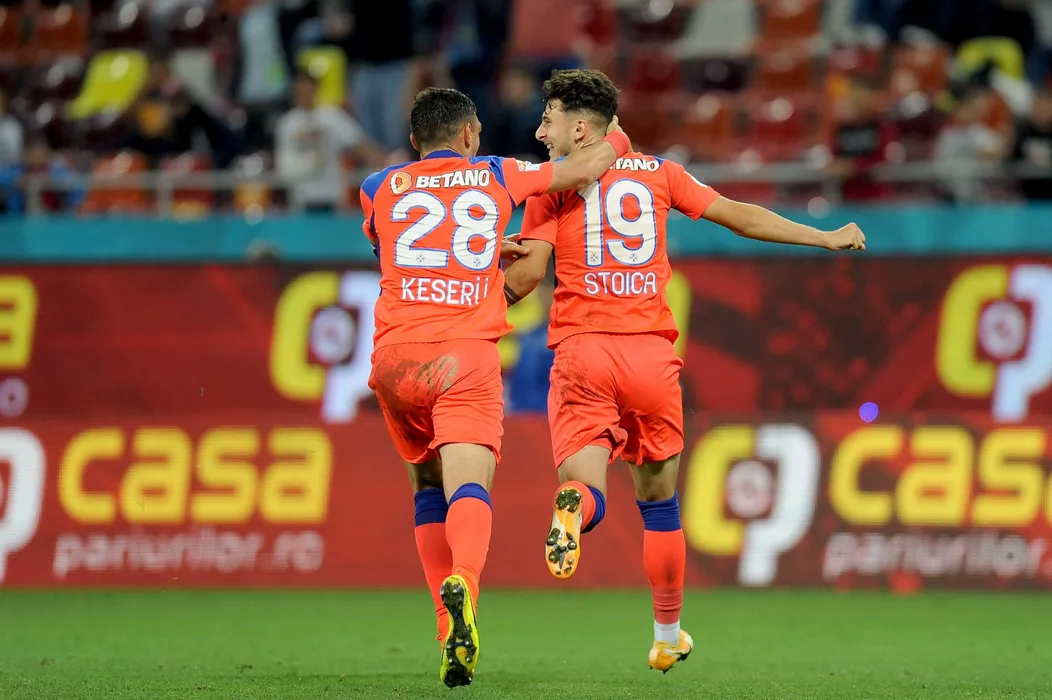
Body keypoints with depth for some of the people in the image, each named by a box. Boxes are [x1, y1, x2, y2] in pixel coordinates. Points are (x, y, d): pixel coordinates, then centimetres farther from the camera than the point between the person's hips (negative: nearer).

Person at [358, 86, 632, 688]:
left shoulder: (380, 189, 18)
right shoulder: (497, 176, 13)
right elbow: (586, 169, 15)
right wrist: (615, 140, 37)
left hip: (396, 355, 2)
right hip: (468, 356, -2)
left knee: (429, 485, 19)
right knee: (468, 484, -15)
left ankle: (450, 626, 10)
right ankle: (463, 584, -46)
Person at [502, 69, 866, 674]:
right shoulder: (658, 172, 14)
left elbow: (529, 269, -5)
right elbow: (740, 216, 16)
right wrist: (827, 239, 25)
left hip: (580, 349, -2)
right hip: (651, 351, 2)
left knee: (586, 482, -8)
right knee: (660, 501, 15)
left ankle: (573, 509, -46)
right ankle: (669, 636, 24)